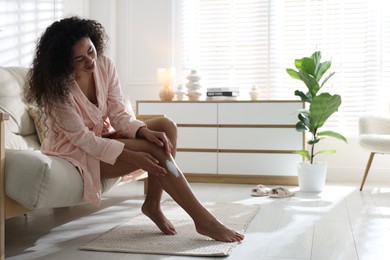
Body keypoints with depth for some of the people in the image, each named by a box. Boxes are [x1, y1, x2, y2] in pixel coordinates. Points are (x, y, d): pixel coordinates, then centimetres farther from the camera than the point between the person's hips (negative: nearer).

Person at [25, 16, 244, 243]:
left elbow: (119, 114, -7)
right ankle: (203, 220, -22)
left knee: (166, 126, -15)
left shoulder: (104, 65, -8)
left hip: (103, 136, 7)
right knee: (153, 150, -25)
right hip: (77, 150, -6)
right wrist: (133, 156, -33)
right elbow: (82, 138, -25)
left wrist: (145, 131, -28)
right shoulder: (57, 87, -24)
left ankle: (153, 204, -9)